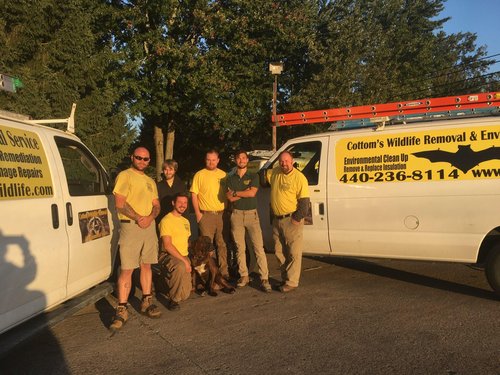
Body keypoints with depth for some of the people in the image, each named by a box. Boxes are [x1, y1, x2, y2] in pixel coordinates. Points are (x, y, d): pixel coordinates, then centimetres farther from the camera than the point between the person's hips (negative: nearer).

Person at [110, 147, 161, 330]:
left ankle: (146, 302, 22)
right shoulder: (125, 176, -3)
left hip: (149, 226, 7)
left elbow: (156, 205, 15)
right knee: (127, 269, -9)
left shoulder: (150, 181, 18)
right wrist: (138, 218, -14)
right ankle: (121, 310, -5)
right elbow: (120, 203, -12)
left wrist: (149, 218, -6)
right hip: (130, 226, -7)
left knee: (146, 265, 12)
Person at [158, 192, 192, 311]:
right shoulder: (166, 220, -9)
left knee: (185, 294, -8)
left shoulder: (186, 221, 17)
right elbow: (168, 245, -16)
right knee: (180, 266, -41)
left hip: (184, 257, 6)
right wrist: (184, 260, -19)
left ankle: (170, 281, 26)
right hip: (168, 256, -6)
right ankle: (173, 300, -21)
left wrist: (187, 259, 7)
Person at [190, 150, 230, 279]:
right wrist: (197, 213, -8)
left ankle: (224, 272, 17)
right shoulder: (199, 175, 0)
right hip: (206, 214, -3)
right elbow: (194, 195, -1)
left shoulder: (223, 175, 9)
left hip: (221, 214, 3)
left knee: (222, 244, 9)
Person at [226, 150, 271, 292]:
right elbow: (230, 198, -4)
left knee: (259, 247, -7)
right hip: (236, 215, 2)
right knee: (240, 248, 5)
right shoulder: (230, 178, 10)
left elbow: (252, 193, -13)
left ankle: (264, 279, -6)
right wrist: (245, 192, -9)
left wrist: (236, 193, -4)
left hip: (252, 214, -2)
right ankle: (244, 276, 17)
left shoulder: (253, 176, 5)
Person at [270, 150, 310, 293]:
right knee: (279, 252, 14)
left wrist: (297, 219, -17)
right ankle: (285, 278, 27)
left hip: (291, 220, -7)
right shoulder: (275, 172, 6)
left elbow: (304, 202, -13)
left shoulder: (299, 178, -12)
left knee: (294, 253, -2)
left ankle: (291, 282, 5)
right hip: (277, 219, 7)